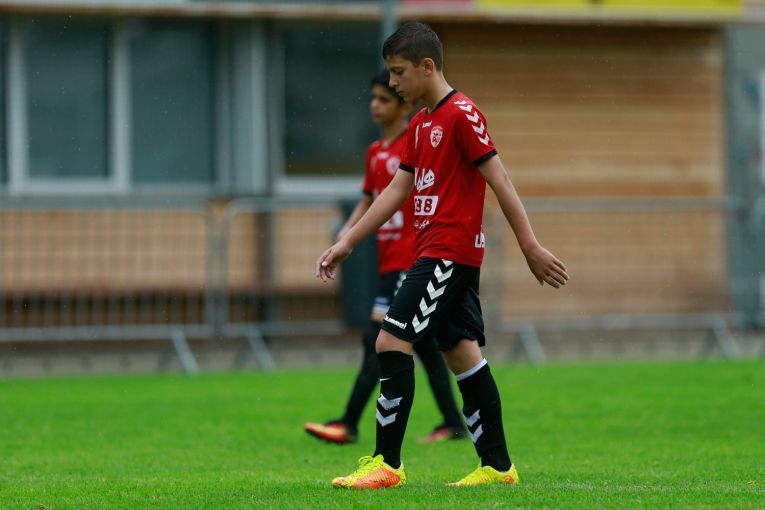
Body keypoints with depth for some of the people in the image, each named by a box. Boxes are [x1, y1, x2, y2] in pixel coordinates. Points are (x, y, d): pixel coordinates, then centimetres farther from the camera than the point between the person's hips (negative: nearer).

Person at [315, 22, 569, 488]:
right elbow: (396, 191, 19)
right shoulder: (421, 124, 16)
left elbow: (500, 181, -14)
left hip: (450, 253, -9)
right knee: (463, 352, 9)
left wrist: (532, 248, -16)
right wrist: (347, 243, 16)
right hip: (438, 253, 9)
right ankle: (497, 465, 11)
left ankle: (387, 463, -9)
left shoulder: (462, 114, -12)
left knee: (392, 342, -11)